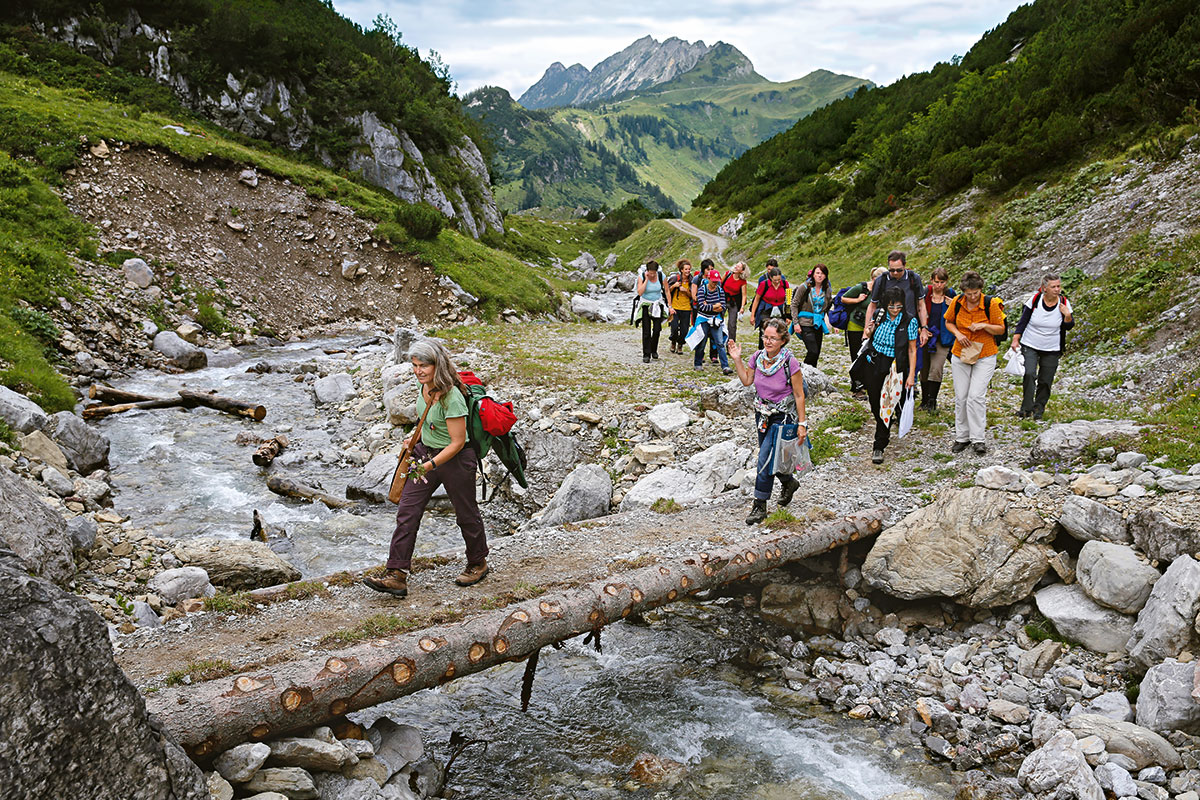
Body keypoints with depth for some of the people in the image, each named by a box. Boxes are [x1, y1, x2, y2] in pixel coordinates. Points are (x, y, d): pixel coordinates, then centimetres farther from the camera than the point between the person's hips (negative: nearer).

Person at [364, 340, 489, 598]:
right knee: (407, 512, 1)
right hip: (426, 452, 8)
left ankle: (477, 564, 37)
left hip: (455, 460, -8)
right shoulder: (425, 385, -3)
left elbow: (457, 442, -24)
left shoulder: (452, 397, -28)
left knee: (466, 514, 12)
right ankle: (396, 576, 2)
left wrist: (429, 465, -27)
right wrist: (416, 436, 8)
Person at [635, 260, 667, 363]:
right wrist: (646, 279, -24)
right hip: (646, 306, -2)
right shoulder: (642, 277, -13)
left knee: (657, 329, -4)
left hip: (658, 305, 2)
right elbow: (640, 292, -24)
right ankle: (646, 355, 0)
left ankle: (654, 350, 20)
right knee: (646, 331, -7)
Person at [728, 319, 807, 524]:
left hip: (783, 416, -6)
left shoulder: (790, 363, -20)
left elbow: (799, 395, -13)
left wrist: (802, 423, -12)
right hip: (762, 414, 6)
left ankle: (760, 506, -3)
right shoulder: (758, 357, -6)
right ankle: (789, 482, 47)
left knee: (765, 458, -12)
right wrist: (737, 359, -3)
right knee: (770, 457, 18)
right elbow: (747, 380, 9)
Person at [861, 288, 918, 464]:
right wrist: (871, 330, -4)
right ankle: (885, 432, 39)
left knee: (887, 406, -4)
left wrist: (911, 375, -11)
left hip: (895, 367, -4)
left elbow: (912, 350, -7)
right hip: (874, 365, 4)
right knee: (875, 403, 10)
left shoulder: (910, 321, -11)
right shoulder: (879, 315, -1)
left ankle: (879, 447, 5)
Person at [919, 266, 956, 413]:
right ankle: (924, 400, 24)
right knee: (924, 369, 9)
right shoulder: (924, 293, -2)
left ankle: (932, 402, -3)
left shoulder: (951, 295, 1)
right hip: (924, 336, 1)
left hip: (942, 339, -1)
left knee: (936, 369, -13)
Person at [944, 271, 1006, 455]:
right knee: (961, 397, 5)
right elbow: (949, 322, 10)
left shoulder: (991, 303, -13)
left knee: (976, 397, -12)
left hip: (985, 356, -3)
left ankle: (978, 439, -3)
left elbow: (1000, 329, -4)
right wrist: (957, 333, -9)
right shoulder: (956, 302, -5)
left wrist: (984, 326, -23)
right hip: (960, 355, 3)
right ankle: (962, 437, 16)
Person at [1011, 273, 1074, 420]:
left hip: (1052, 350, 2)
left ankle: (1039, 408, 22)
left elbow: (1068, 327, 2)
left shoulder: (1064, 303, -5)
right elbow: (1023, 321, 1)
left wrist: (1068, 316, -17)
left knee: (1045, 381, 5)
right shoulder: (1035, 299, -9)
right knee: (1029, 374, -19)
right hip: (1030, 346, -1)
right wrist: (1016, 339, -3)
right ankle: (1027, 407, -14)